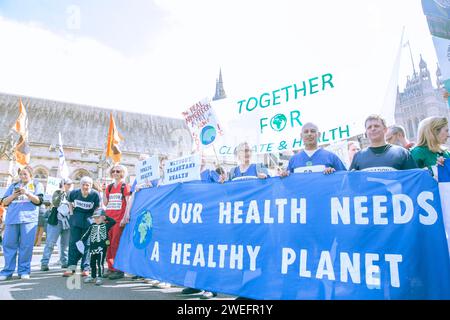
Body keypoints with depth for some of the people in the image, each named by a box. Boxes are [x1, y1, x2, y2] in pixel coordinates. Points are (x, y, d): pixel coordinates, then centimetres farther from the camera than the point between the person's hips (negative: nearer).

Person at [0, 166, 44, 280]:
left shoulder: (37, 185, 12)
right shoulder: (13, 186, 20)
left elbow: (39, 201, 1)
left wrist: (27, 193, -13)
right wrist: (14, 195, -4)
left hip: (29, 218, -3)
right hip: (12, 218, 3)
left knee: (26, 245, -4)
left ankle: (24, 271, 3)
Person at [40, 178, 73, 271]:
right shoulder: (57, 193, 2)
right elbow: (55, 203, -16)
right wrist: (62, 192, -17)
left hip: (68, 221, 4)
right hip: (57, 221, -4)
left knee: (66, 244, 8)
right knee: (50, 243, -8)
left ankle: (64, 262, 14)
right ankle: (44, 263, -6)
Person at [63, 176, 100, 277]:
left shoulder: (95, 194, -12)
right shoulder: (74, 192, -4)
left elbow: (97, 208, -2)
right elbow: (70, 202, 16)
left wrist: (94, 218, -10)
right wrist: (71, 212, 6)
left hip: (89, 220, -2)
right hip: (76, 220, 2)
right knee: (73, 242, 3)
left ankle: (85, 268, 11)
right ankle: (71, 267, 10)